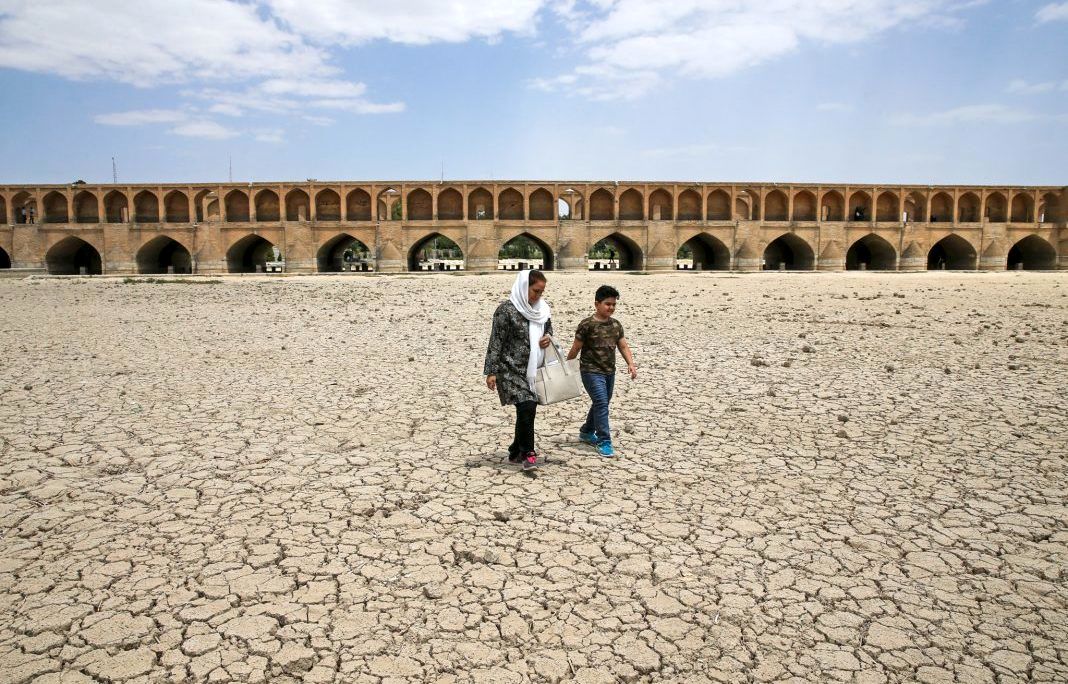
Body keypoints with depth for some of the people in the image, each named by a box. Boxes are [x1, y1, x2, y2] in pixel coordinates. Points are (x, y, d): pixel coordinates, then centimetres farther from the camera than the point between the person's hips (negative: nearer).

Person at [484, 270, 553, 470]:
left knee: (527, 411, 11)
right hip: (512, 369, -7)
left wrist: (548, 337, 0)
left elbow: (548, 328, 24)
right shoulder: (507, 310, -14)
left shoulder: (542, 308, 7)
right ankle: (528, 453, -1)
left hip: (533, 370, 7)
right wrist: (491, 372, -14)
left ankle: (516, 453, 26)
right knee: (527, 407, -16)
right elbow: (496, 342, -13)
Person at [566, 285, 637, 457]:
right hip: (591, 371, -7)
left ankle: (586, 432, 37)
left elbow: (623, 346, 9)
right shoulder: (587, 325, -13)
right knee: (601, 403, -15)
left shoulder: (616, 325, 5)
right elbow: (575, 348, -7)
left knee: (601, 404, 17)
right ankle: (604, 441, -8)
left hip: (609, 372, 7)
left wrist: (631, 364, -6)